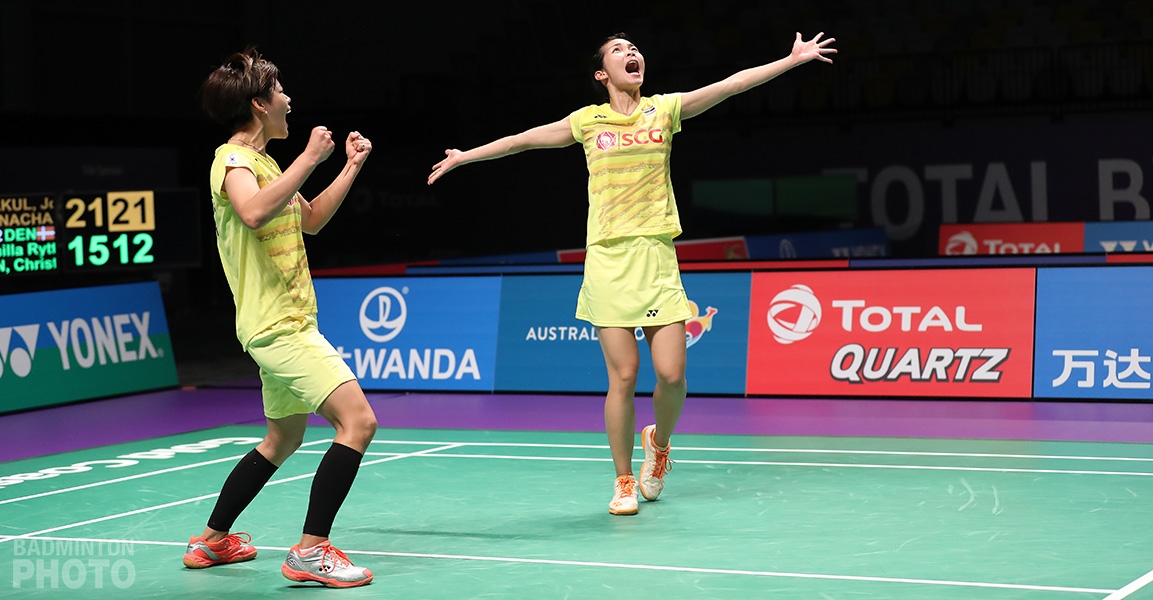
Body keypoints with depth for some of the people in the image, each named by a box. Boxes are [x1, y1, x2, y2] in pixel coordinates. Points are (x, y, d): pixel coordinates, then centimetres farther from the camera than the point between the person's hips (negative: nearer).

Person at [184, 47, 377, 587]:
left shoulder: (262, 161, 17)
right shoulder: (232, 160, -13)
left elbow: (311, 220, 28)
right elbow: (254, 213, -35)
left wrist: (351, 167, 22)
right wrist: (308, 160, -29)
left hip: (287, 324, 11)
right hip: (277, 325, -11)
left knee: (284, 439, 20)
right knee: (358, 420, -19)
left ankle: (211, 540, 29)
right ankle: (311, 551, -18)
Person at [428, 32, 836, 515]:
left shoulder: (664, 109, 9)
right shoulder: (588, 121, 8)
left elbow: (734, 83, 5)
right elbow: (521, 140, 18)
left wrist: (794, 58, 0)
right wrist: (465, 157, 24)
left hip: (657, 257, 1)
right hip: (608, 258, -1)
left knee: (671, 374, -7)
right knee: (623, 376, -4)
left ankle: (658, 442, 25)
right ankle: (624, 481, 12)